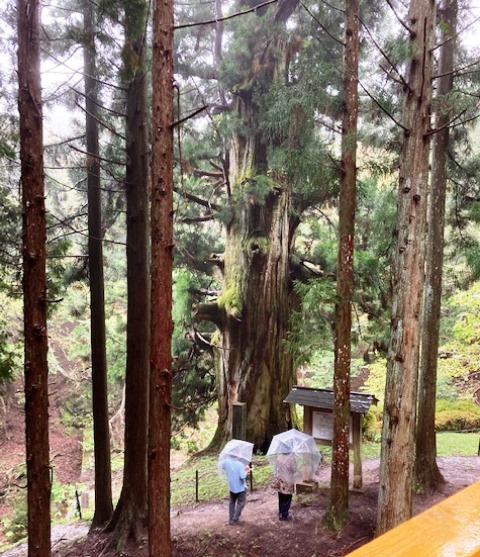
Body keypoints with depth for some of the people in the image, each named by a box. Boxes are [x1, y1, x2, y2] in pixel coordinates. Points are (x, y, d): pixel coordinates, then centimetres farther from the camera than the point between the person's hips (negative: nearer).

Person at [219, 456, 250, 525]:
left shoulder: (226, 462, -11)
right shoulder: (240, 464, -25)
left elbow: (221, 465, 10)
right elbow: (242, 476, -27)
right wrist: (246, 471, -8)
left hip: (232, 487, 5)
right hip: (240, 487, -5)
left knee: (232, 503, 20)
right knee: (240, 503, 11)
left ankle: (231, 519, 25)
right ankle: (235, 519, 8)